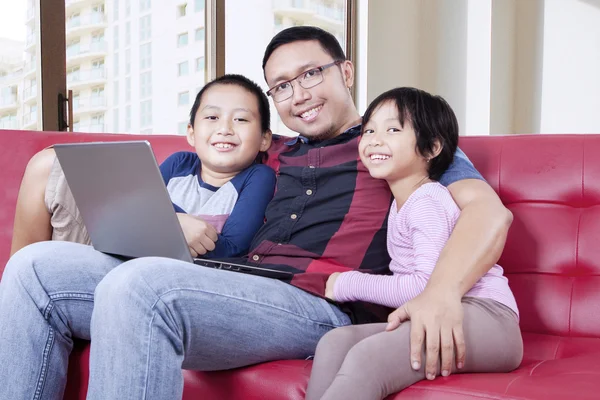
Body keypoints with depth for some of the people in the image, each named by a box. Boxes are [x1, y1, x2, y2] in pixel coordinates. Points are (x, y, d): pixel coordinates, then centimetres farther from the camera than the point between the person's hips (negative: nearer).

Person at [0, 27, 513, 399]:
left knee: (138, 286, -34)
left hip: (320, 306, -7)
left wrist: (442, 293, -23)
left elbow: (489, 210, -2)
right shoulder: (277, 154, 29)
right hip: (238, 289, 7)